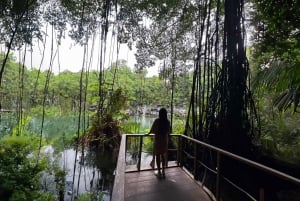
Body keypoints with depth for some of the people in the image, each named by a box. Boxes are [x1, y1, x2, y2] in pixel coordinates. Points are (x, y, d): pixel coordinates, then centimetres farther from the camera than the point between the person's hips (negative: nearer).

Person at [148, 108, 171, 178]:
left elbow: (152, 130, -4)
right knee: (163, 156, 14)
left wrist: (148, 133, 16)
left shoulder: (157, 121, -13)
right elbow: (168, 132, 5)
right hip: (165, 140, 4)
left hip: (157, 140, -3)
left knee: (157, 156, 8)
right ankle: (163, 172, 20)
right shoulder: (168, 122, -3)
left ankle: (159, 172, 14)